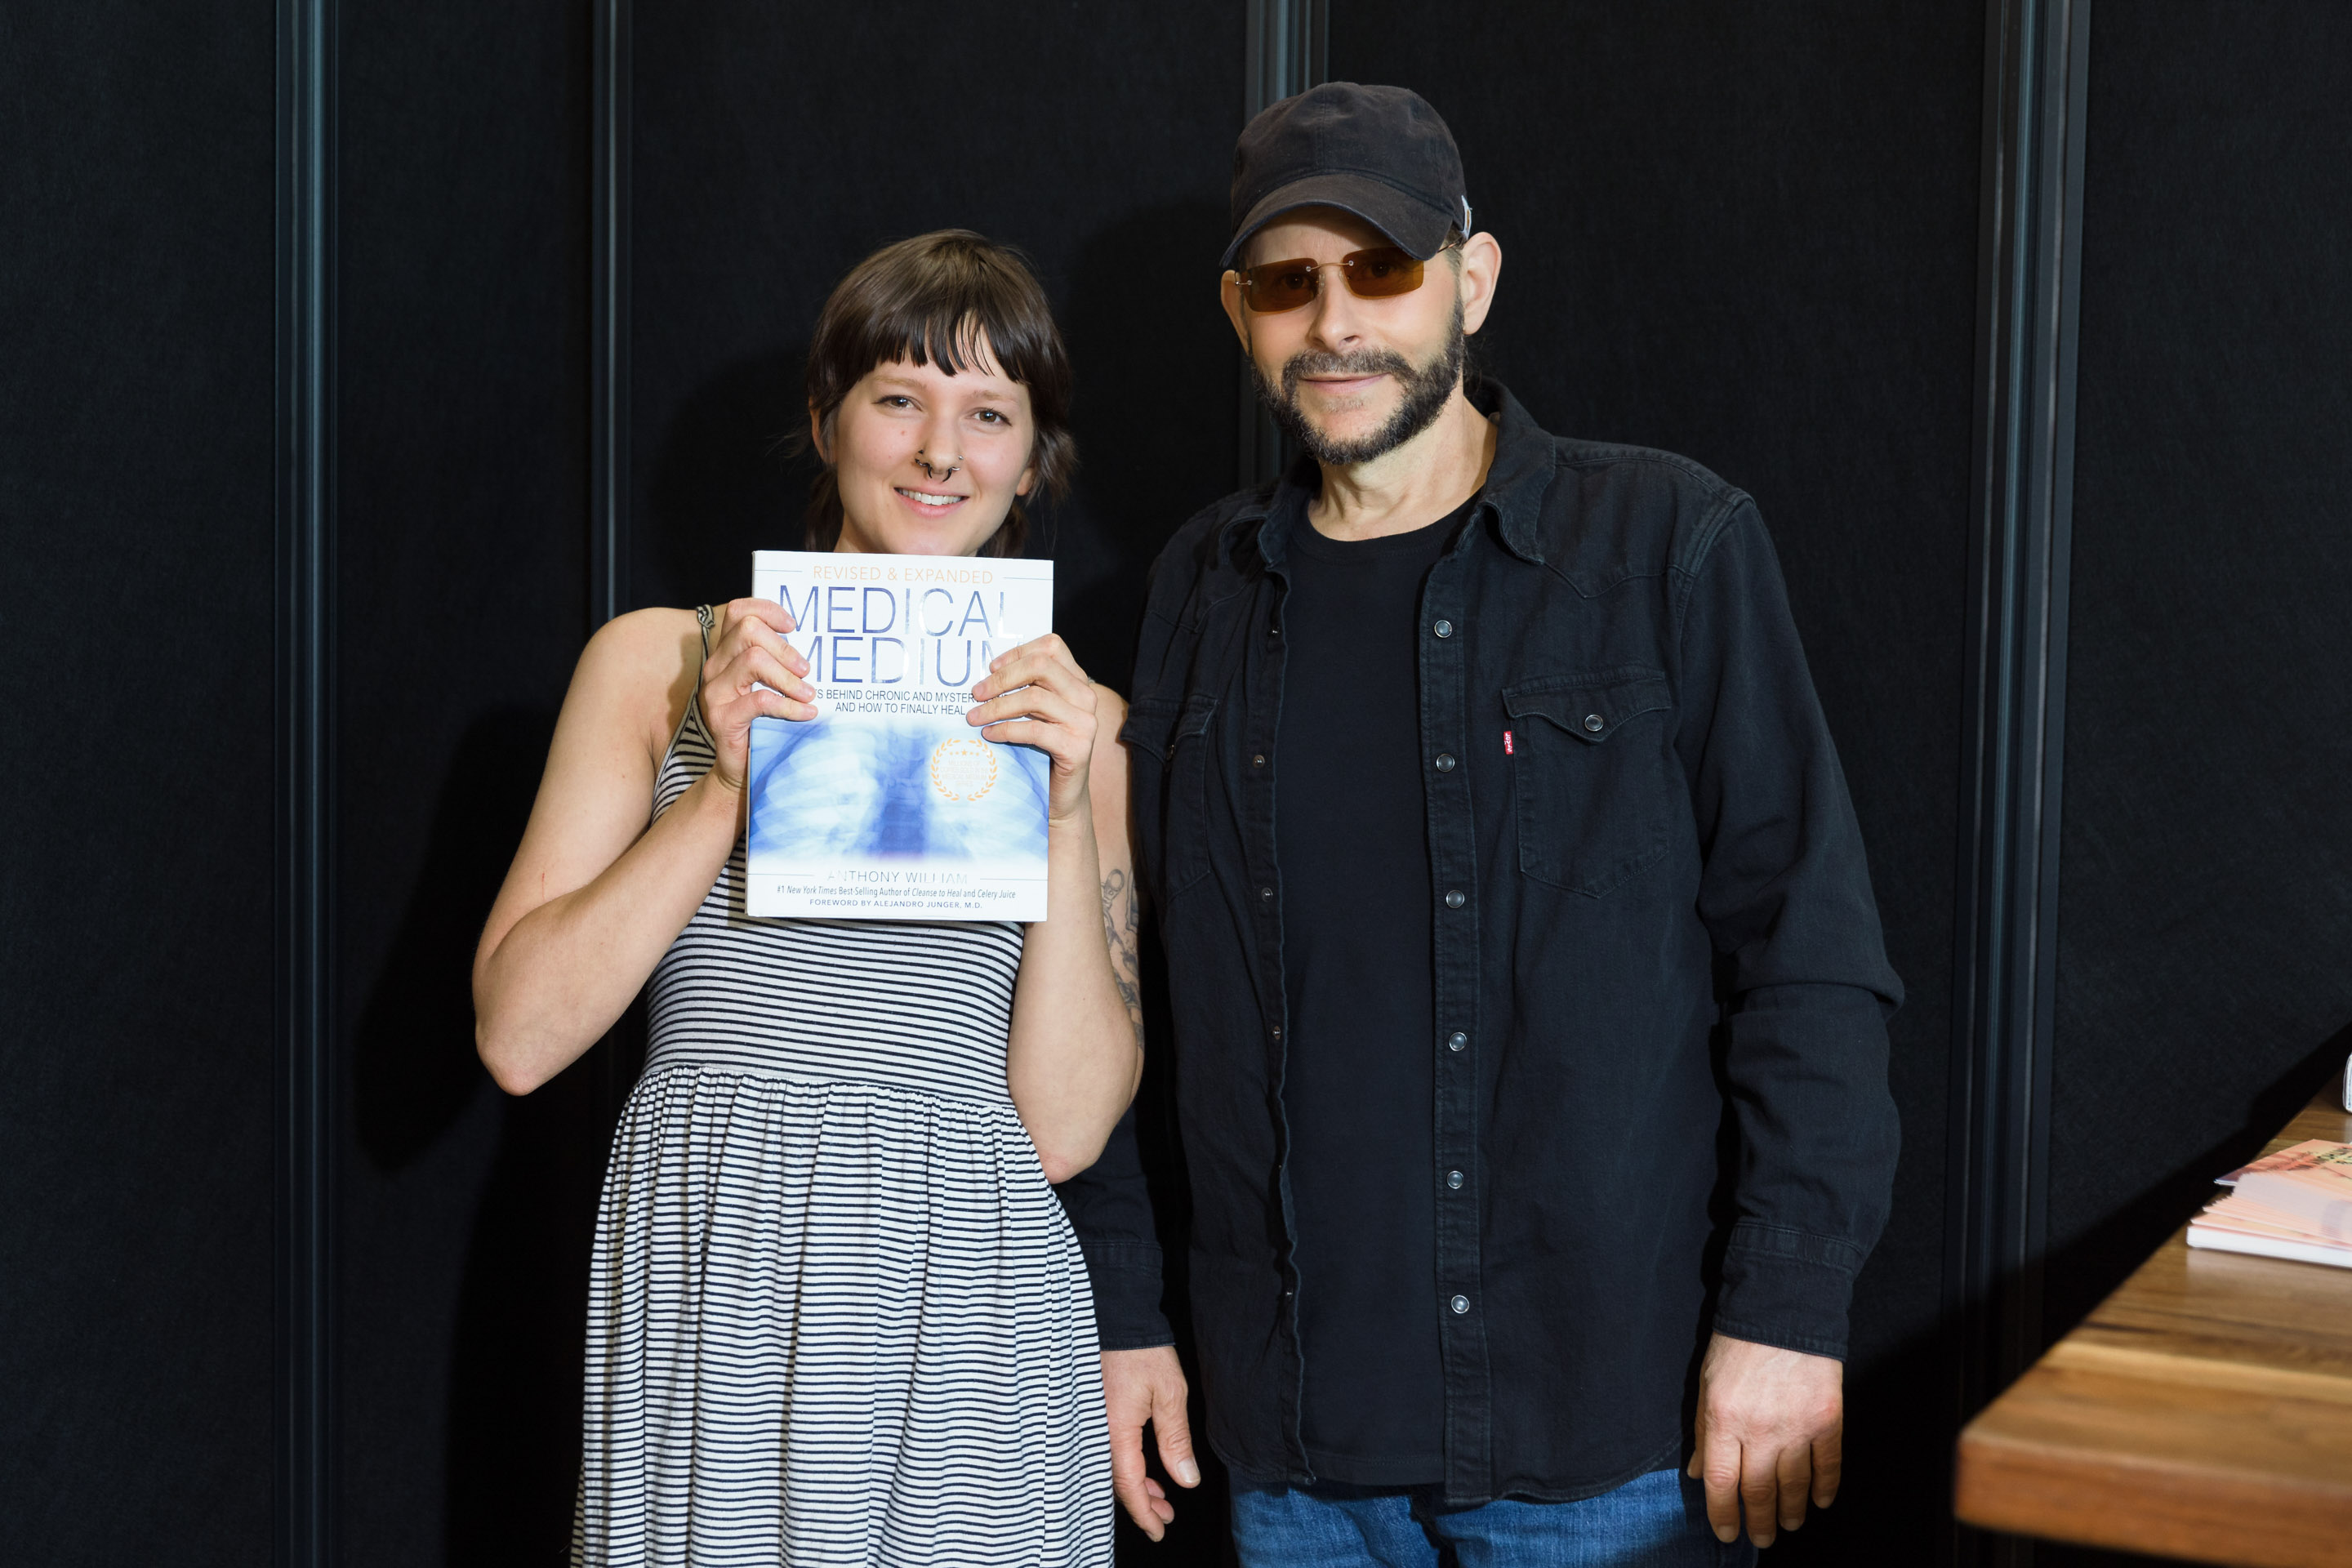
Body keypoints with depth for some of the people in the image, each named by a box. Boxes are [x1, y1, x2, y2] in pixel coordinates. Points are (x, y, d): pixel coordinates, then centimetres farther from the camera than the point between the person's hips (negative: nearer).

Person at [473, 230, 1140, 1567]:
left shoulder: (1075, 724, 7)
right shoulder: (662, 663, 5)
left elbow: (1065, 1130, 0)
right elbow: (520, 1035, -2)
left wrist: (1065, 818, -10)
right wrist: (727, 787, -11)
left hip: (972, 1318, 1)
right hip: (710, 1301, -1)